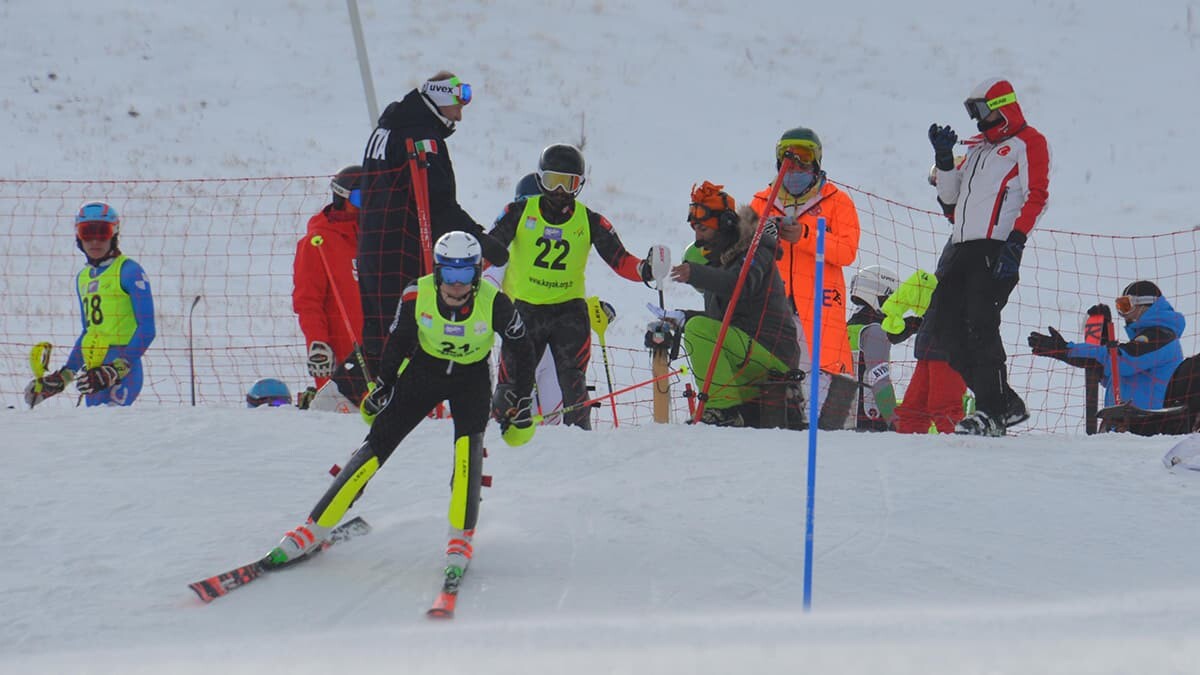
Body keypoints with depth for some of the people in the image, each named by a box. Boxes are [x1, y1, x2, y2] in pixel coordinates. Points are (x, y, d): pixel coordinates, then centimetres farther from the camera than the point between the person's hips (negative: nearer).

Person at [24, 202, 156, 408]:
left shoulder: (128, 271, -2)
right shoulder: (83, 278, 20)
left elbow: (146, 329, -8)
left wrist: (116, 370, -17)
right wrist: (64, 375, 22)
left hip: (122, 371, -7)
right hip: (92, 373, 7)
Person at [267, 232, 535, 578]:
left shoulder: (494, 303, -26)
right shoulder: (417, 296, -23)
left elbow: (522, 352, -8)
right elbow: (398, 342, -3)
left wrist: (520, 400, -5)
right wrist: (382, 387, 4)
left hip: (472, 377, -1)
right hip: (424, 369, 1)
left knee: (469, 443, -28)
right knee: (377, 444, -8)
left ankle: (461, 538, -16)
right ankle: (314, 529, -2)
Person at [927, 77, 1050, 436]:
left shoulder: (1027, 142, 3)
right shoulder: (979, 148, 28)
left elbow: (1036, 196, -9)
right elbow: (949, 196, 26)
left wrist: (1016, 241, -20)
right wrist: (944, 157, 12)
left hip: (997, 248, -9)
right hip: (964, 247, 9)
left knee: (980, 323, -19)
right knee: (945, 320, 3)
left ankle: (992, 412, -17)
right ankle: (1002, 399, 8)